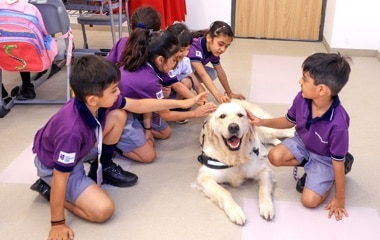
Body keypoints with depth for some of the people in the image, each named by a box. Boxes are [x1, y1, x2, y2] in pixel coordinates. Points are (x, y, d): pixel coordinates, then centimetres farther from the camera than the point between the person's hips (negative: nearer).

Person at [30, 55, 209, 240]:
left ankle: (103, 167, 14)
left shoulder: (99, 100, -21)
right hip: (53, 166, -7)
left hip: (80, 149, 7)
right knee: (103, 210, -19)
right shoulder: (71, 129, -42)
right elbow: (60, 179, -33)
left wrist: (183, 103, -4)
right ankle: (48, 189, 2)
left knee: (118, 115, -8)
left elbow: (138, 105, -6)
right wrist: (57, 224, -22)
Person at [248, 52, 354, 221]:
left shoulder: (338, 123, -39)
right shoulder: (302, 98, -23)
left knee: (309, 200, -13)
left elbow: (337, 161, -27)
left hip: (324, 158, -4)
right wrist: (261, 122, -12)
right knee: (275, 156, -23)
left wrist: (340, 198, -15)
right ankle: (308, 165, 7)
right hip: (302, 143, 5)